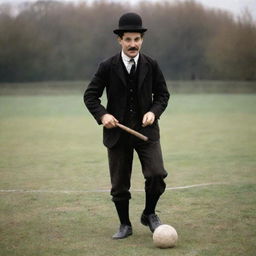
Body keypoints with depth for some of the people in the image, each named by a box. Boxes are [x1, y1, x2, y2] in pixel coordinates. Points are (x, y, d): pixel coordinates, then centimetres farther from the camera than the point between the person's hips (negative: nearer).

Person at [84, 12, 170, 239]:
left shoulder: (151, 66, 2)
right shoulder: (108, 67, -3)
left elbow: (163, 93, 11)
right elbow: (90, 95, 2)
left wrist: (154, 111, -8)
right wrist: (102, 114, -15)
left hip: (146, 130, 0)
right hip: (117, 132, 0)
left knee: (157, 175, -15)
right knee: (119, 185, 5)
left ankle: (149, 214, 11)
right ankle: (125, 225, 24)